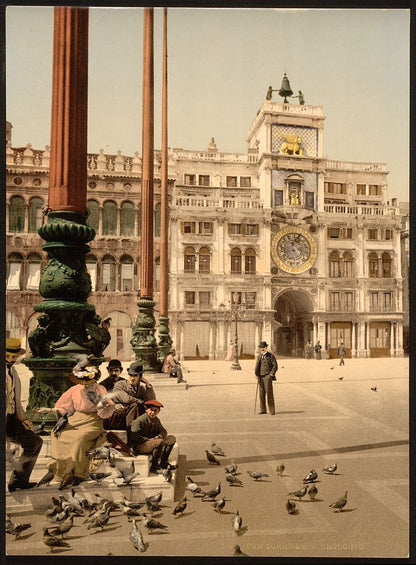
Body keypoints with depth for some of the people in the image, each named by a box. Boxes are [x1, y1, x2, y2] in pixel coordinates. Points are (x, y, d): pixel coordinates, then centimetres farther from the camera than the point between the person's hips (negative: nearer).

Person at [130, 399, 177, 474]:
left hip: (151, 443, 8)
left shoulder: (156, 420, 9)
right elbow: (133, 437, -20)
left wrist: (159, 436, -11)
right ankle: (153, 467, -21)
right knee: (160, 442, -33)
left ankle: (163, 463, -3)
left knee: (172, 438, -2)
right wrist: (149, 440, -23)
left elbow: (163, 431, 14)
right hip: (138, 446, -8)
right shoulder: (139, 420, -14)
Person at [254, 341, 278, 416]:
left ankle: (272, 410, -2)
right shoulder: (259, 357, 15)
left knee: (269, 393, -7)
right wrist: (257, 376, 2)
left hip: (268, 377, -5)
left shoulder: (271, 356, 1)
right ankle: (263, 410, 11)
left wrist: (271, 374, -9)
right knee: (261, 394, 4)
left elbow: (275, 366, -2)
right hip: (260, 377, 5)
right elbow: (257, 367, 13)